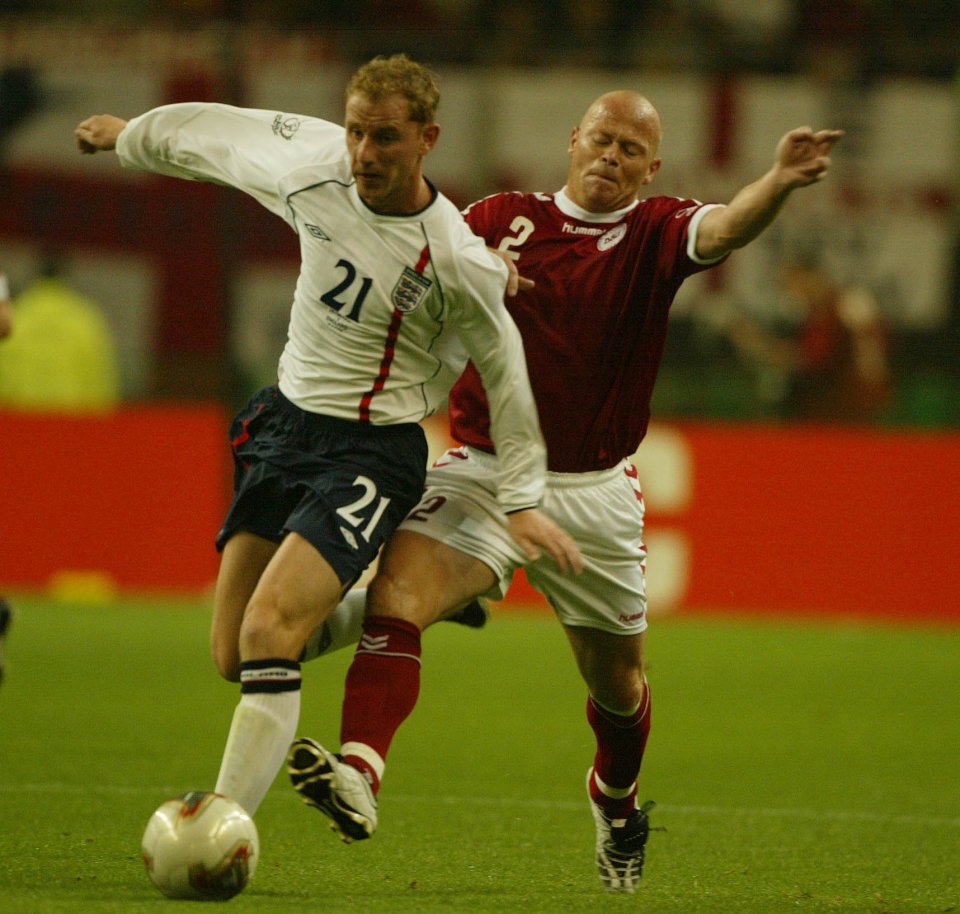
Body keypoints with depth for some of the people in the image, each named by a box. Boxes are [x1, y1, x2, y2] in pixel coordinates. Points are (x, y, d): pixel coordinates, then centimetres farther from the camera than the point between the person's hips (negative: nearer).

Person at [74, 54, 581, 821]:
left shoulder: (459, 262, -20)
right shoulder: (310, 162, -8)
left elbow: (503, 370, -6)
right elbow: (213, 134, 12)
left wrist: (523, 500, 1)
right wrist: (128, 137, 29)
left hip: (373, 450, -6)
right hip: (285, 421, 6)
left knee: (268, 633, -24)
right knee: (232, 659, 5)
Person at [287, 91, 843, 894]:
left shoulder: (656, 235, -1)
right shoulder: (503, 219, 3)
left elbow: (727, 229, -22)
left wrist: (780, 184, -44)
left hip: (593, 494, 0)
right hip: (482, 469, 0)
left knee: (616, 680, 14)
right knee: (394, 596, -27)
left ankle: (617, 805, 45)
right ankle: (358, 776, -42)